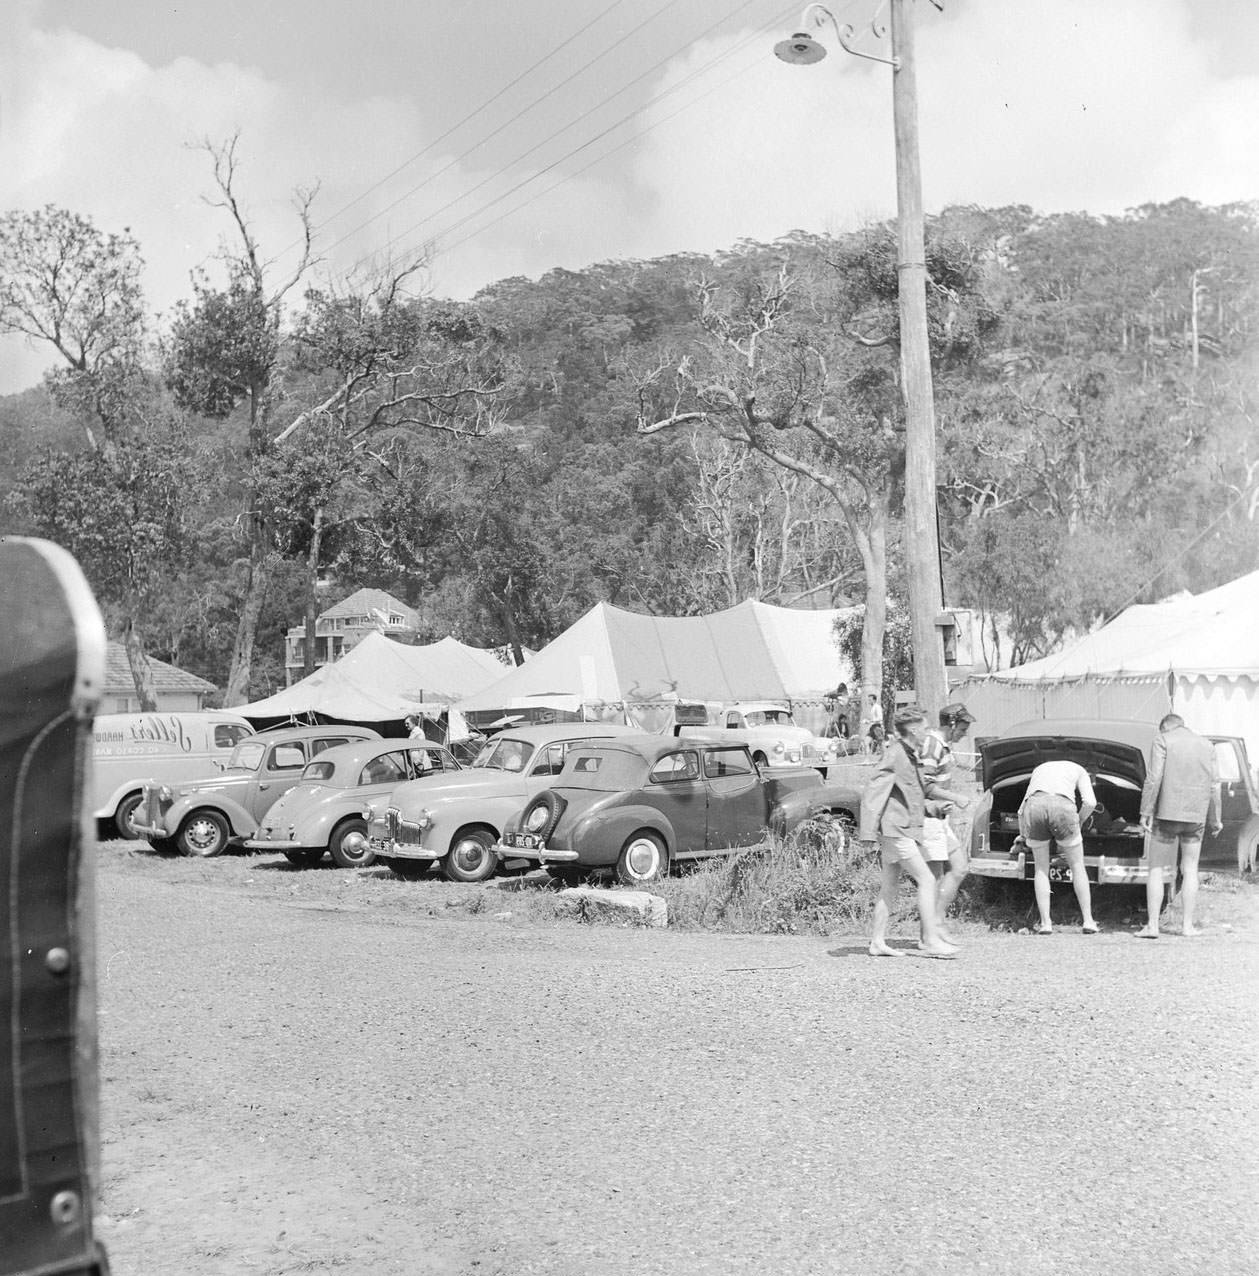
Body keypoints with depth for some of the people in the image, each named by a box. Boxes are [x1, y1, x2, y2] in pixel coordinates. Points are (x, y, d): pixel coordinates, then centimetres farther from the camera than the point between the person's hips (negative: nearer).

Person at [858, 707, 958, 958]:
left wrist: (933, 806, 10)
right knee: (926, 881, -10)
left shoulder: (910, 756, 17)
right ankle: (931, 941, -9)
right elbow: (872, 794, -18)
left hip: (903, 830, 10)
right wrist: (868, 832, -23)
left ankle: (878, 941, 12)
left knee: (890, 885, 9)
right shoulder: (894, 754, -13)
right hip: (895, 829, -10)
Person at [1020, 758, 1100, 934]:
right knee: (1077, 866, 15)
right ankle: (1088, 921, 15)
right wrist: (1078, 824, 28)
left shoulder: (1039, 770, 39)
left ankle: (1045, 923, 10)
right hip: (1062, 807, -2)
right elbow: (1090, 802, 13)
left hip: (1034, 806, 2)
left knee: (1041, 869, 17)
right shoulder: (1078, 770, 32)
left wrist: (1023, 836, 45)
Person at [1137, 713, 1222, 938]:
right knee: (1190, 869, 12)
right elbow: (1214, 785, 9)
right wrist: (1215, 819, 16)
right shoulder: (1206, 745, 11)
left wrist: (1146, 811, -10)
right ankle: (1188, 925, 11)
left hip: (1167, 812, -3)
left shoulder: (1163, 740, -2)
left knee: (1156, 869, 3)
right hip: (1196, 815, 3)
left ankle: (1152, 925, -2)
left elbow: (1154, 778, -11)